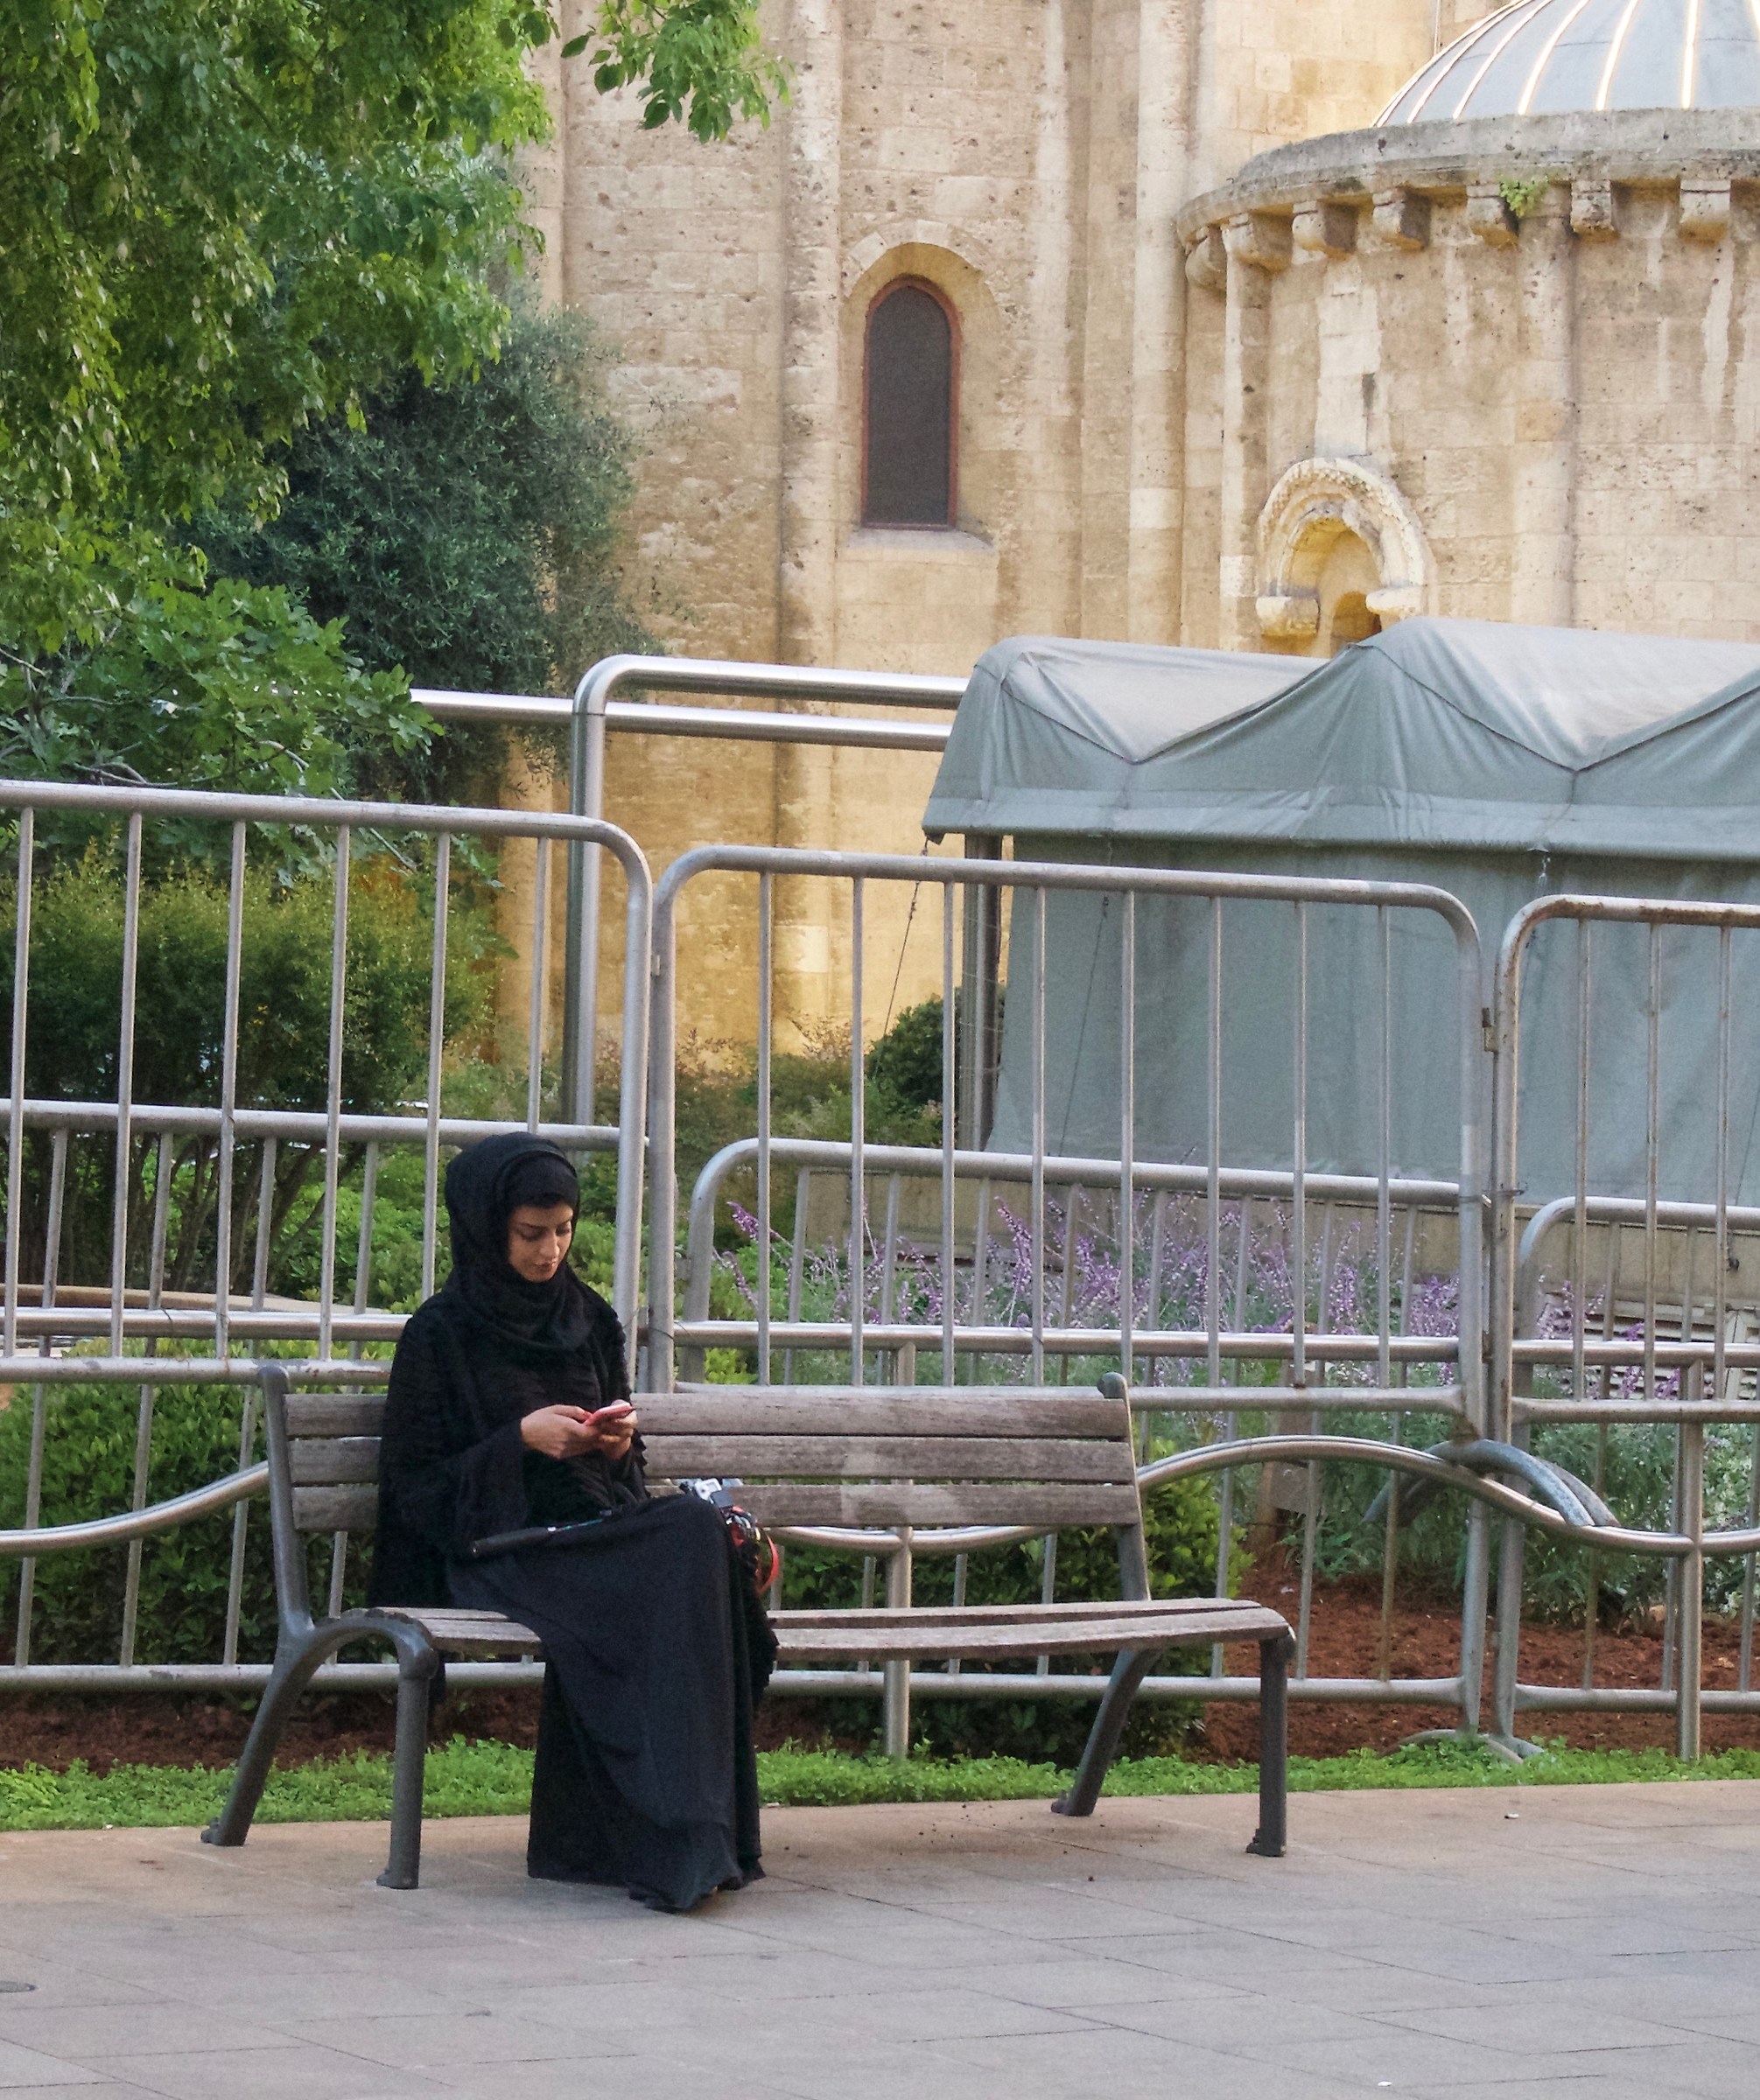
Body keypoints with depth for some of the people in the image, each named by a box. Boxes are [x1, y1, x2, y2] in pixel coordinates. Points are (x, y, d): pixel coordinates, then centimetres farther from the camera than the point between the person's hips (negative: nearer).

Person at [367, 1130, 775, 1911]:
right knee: (675, 1568, -35)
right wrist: (519, 1441, -13)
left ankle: (688, 1837, -37)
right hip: (501, 1549, -5)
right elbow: (414, 1486, 0)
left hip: (603, 1532, 5)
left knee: (698, 1533, -32)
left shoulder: (587, 1320, 19)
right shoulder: (441, 1335, 3)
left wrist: (619, 1442, 0)